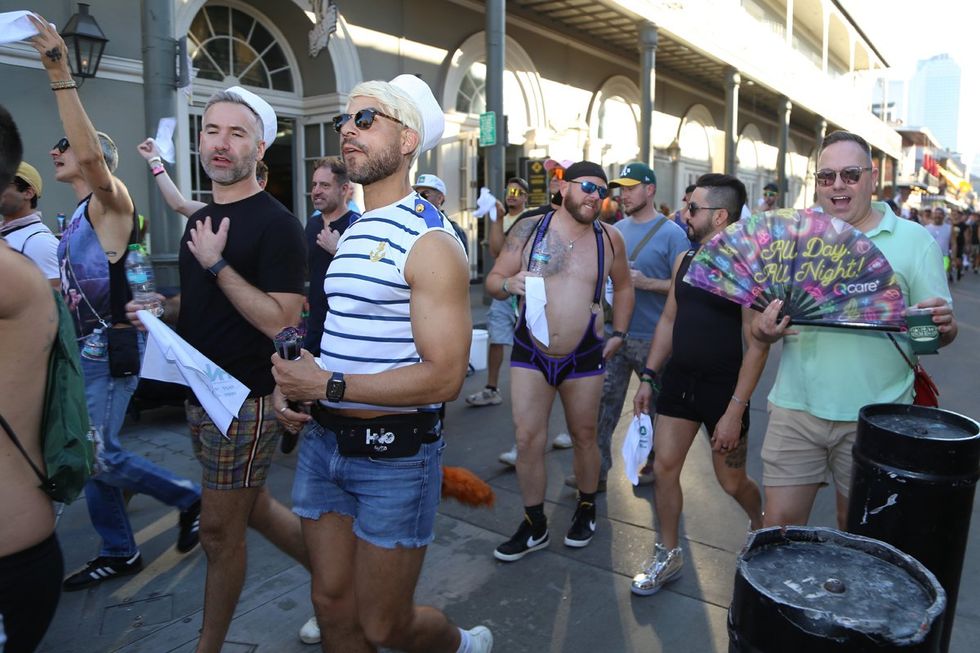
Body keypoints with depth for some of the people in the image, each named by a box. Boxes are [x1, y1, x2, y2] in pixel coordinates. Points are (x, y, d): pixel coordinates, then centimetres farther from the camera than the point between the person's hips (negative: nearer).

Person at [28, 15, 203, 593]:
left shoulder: (111, 202, -10)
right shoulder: (79, 216, 17)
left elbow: (93, 153, -31)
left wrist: (61, 76, -35)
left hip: (112, 345, -9)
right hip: (85, 346, 9)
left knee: (100, 454, -8)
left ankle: (189, 498, 13)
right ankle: (119, 553, 25)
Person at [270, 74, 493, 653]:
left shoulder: (431, 241, -16)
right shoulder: (352, 231, 13)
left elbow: (444, 377, -22)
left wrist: (330, 386, -21)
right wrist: (295, 381, 2)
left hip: (395, 452, -7)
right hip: (325, 441, 8)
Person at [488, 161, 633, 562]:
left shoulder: (609, 238, 0)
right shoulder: (529, 229, -4)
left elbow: (623, 286, 16)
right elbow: (493, 281, -1)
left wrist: (618, 334, 9)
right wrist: (509, 284, -24)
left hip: (584, 357, 1)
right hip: (531, 353, 0)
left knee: (584, 436, 12)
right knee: (527, 439, 0)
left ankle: (586, 510, 35)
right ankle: (534, 525, 17)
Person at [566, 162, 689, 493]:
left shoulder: (672, 234, -8)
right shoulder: (617, 230, 9)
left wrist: (646, 283, -23)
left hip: (653, 338, -5)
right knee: (603, 402, 4)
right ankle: (596, 470, 10)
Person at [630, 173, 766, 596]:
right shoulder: (684, 260, 5)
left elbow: (757, 346, -17)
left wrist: (735, 410, -20)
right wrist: (649, 377, 10)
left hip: (723, 386, -5)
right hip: (679, 379, 6)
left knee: (731, 482, 9)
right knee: (664, 468, 5)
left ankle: (761, 522, 43)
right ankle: (668, 555, 22)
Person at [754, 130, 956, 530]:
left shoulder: (914, 240, 2)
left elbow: (941, 332, 3)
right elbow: (761, 322, 6)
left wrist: (942, 325, -20)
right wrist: (765, 328, -17)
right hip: (797, 406, 1)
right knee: (778, 528, 5)